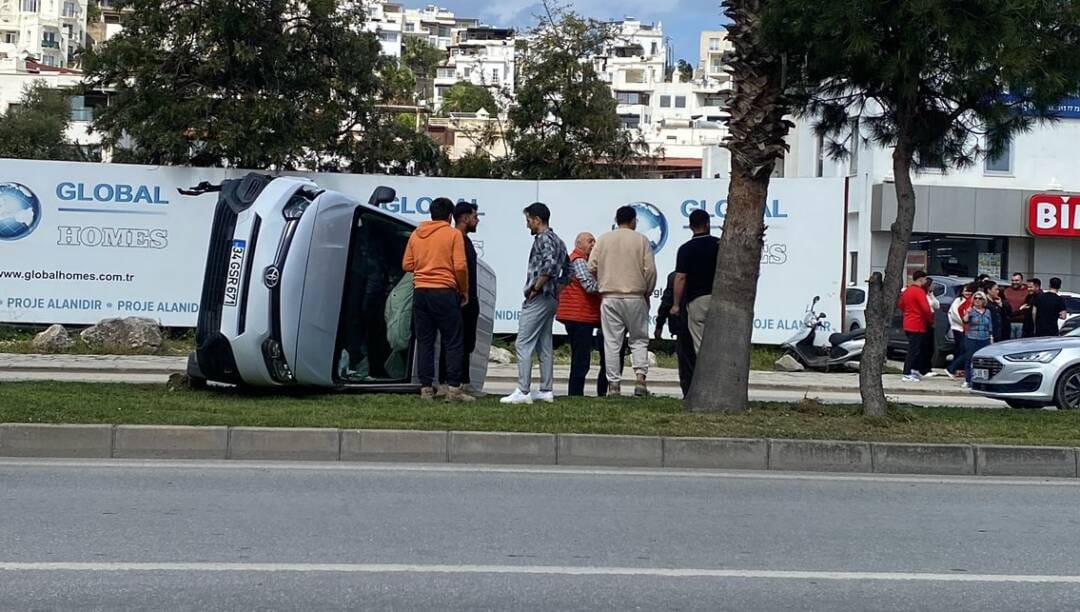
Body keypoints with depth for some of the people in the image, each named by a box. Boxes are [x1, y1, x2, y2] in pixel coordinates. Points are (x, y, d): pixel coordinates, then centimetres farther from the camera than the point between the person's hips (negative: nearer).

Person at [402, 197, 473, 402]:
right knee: (453, 342, 1)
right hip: (444, 292, -5)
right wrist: (464, 291, 2)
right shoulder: (453, 234, -4)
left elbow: (406, 265, 11)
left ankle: (426, 388, 7)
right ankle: (454, 388, -3)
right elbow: (460, 266, -10)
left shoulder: (416, 234, 10)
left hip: (420, 292, 5)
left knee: (424, 341, 9)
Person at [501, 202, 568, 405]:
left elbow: (549, 264, -28)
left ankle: (523, 392, -13)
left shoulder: (543, 239, -11)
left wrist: (536, 288, -19)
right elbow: (567, 270, 22)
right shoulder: (557, 240, 18)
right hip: (551, 299, 10)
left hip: (538, 299, -10)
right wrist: (555, 286, 16)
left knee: (524, 344, -10)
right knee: (544, 345, 13)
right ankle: (546, 390, 15)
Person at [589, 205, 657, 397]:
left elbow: (591, 268, 2)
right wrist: (647, 293, 8)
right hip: (635, 297, -1)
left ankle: (614, 384, 2)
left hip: (609, 297, 1)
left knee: (612, 342, 4)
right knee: (639, 340, 8)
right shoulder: (641, 240, 0)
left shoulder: (603, 240, 5)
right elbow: (650, 270, -5)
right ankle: (640, 378, -6)